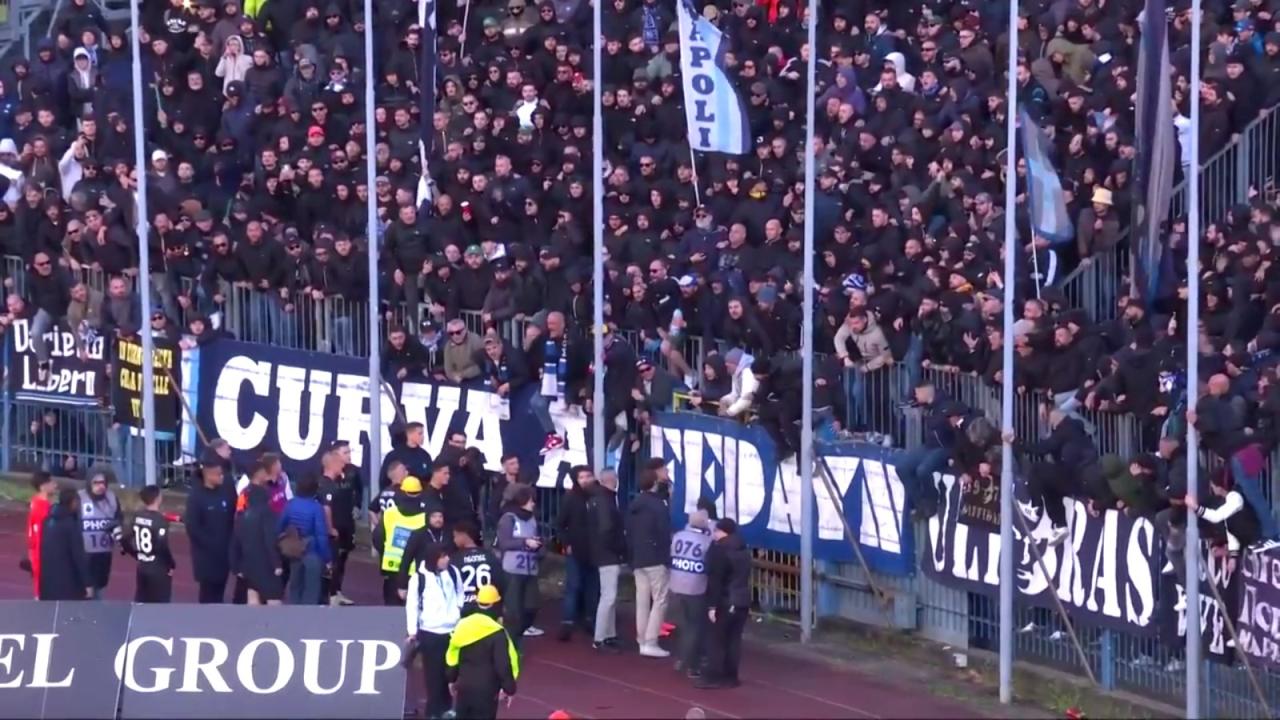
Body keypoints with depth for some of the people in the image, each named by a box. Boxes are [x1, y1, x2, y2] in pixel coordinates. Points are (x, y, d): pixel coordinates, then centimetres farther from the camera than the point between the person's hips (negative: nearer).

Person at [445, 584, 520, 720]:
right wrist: (509, 688, -5)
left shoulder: (463, 625, 1)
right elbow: (503, 665, -16)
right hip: (486, 689, -5)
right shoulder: (497, 632, -16)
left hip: (464, 685, 5)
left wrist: (452, 679, 23)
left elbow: (452, 657, 10)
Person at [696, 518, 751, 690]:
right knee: (734, 639, 10)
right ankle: (730, 676, 11)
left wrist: (712, 605, -17)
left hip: (726, 602, -8)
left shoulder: (719, 549, -14)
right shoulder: (743, 549, 12)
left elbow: (715, 580, -17)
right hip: (742, 601, 8)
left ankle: (713, 677, -3)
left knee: (716, 640, -2)